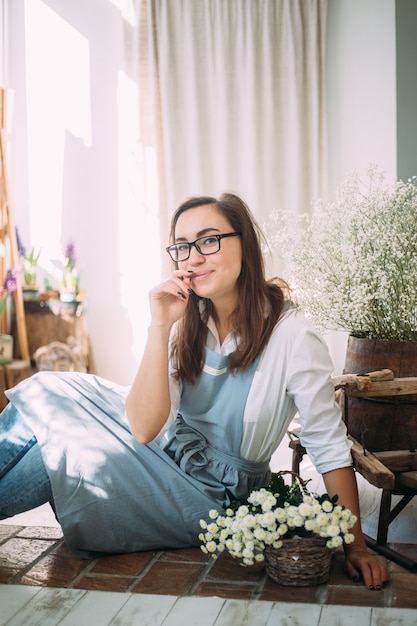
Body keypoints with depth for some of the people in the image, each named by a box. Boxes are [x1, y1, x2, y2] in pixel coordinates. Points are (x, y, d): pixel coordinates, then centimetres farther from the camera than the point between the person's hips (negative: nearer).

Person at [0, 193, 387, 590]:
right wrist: (159, 327, -24)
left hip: (212, 494, -5)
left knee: (71, 454, -20)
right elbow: (145, 429, -16)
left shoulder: (290, 334, -21)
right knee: (47, 394, -12)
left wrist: (355, 546, -18)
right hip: (166, 452, 5)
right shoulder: (186, 322, -6)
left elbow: (330, 448, -16)